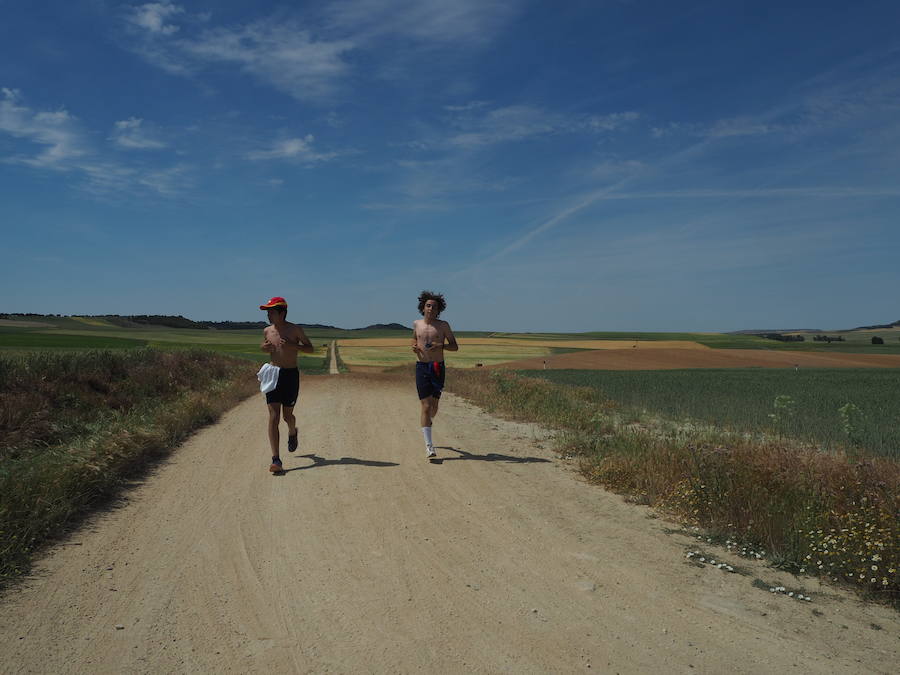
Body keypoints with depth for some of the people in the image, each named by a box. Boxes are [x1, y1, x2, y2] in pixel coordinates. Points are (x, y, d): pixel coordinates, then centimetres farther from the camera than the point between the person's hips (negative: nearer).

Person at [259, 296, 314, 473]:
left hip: (291, 374, -2)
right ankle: (276, 460, -9)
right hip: (273, 374, 2)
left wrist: (293, 345, -18)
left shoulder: (295, 330, -6)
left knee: (287, 415, 9)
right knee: (273, 417, -8)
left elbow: (310, 349, 0)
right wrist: (264, 347, -1)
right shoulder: (267, 331, 5)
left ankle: (292, 433, 48)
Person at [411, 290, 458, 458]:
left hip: (438, 367, 0)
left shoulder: (443, 325, 1)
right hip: (422, 367, 0)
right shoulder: (416, 324, 7)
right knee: (425, 405, -8)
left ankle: (427, 423, 45)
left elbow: (455, 347, 3)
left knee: (434, 406, 9)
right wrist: (414, 347, 3)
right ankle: (429, 445, -7)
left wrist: (441, 345, -16)